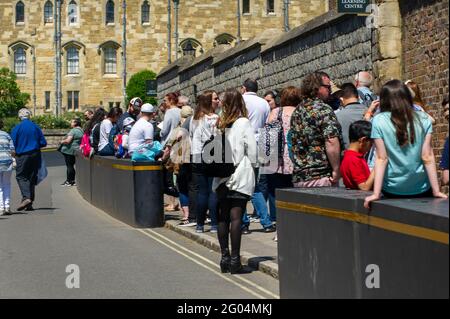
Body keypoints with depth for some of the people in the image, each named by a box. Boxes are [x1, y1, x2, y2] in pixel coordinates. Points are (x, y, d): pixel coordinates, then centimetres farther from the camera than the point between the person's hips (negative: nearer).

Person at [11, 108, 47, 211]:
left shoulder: (16, 128, -7)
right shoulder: (36, 127, 3)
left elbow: (12, 144, -6)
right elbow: (43, 143, 4)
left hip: (22, 156, -4)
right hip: (35, 155, 4)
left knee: (21, 176, 0)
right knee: (32, 178, 8)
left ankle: (26, 198, -22)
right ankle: (30, 204, 9)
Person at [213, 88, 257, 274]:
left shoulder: (220, 123, 6)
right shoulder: (244, 123, -6)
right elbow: (251, 149, -7)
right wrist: (252, 166, 8)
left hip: (222, 175, 4)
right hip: (240, 175, -4)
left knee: (223, 217, 8)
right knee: (236, 217, -5)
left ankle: (225, 258, 13)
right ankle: (235, 260, -6)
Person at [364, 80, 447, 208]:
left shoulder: (379, 121, -8)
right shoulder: (423, 119, -3)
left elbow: (381, 158, -11)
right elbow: (428, 157, -6)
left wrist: (376, 194, -10)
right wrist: (436, 191, -3)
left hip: (392, 190, -1)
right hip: (421, 189, 1)